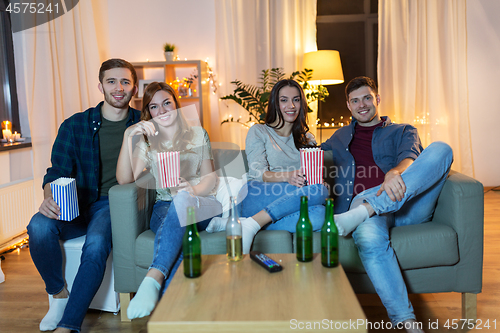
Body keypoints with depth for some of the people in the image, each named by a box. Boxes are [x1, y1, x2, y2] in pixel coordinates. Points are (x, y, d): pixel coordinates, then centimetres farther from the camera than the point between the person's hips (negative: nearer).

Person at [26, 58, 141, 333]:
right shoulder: (75, 125, 5)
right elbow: (57, 171, 2)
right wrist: (49, 198, -19)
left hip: (113, 206, -2)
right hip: (76, 206, 2)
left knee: (96, 244, -32)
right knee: (39, 226, -27)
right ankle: (58, 294, -3)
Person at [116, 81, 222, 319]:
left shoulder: (198, 135, 15)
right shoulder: (147, 143, 13)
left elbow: (211, 178, 6)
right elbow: (124, 179, -5)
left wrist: (194, 189, -19)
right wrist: (128, 137, -16)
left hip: (201, 205, 0)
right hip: (164, 208, 1)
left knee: (182, 200, -38)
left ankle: (152, 280, -46)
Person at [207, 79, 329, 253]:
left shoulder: (307, 139, 24)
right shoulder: (259, 132, 10)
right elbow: (257, 173, -4)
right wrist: (287, 176, -25)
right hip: (255, 198, -4)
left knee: (318, 215, -33)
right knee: (319, 191, -28)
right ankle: (250, 225, -30)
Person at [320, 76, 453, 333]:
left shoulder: (403, 131, 26)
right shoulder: (341, 137, 34)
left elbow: (410, 156, 2)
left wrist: (396, 171, -25)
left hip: (408, 204, 1)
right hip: (362, 201, -1)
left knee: (440, 149, -26)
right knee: (369, 239, -39)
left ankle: (358, 214, -40)